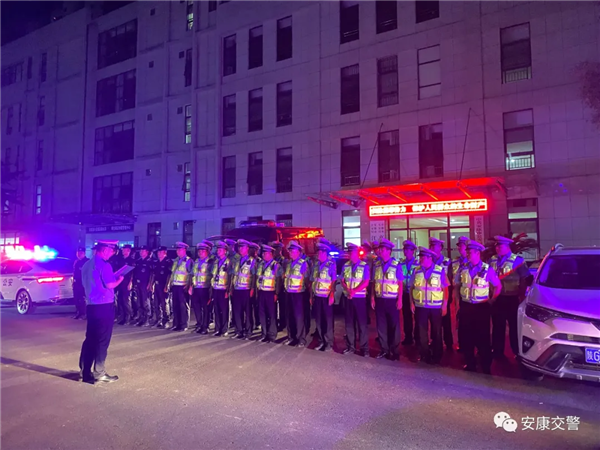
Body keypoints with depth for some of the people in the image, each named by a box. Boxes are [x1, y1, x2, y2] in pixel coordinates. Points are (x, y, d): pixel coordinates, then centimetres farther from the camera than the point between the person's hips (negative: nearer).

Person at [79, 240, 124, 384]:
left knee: (90, 339, 13)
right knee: (102, 340, -1)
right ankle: (99, 373, 4)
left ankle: (85, 372, 19)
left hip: (91, 305, 8)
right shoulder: (104, 265, -15)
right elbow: (110, 285, -18)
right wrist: (120, 279, 0)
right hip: (104, 306, -8)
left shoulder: (86, 265, 13)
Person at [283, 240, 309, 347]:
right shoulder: (288, 263, 11)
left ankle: (301, 339, 5)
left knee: (299, 316, -3)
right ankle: (291, 337, 24)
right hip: (289, 293, 7)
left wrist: (306, 290, -8)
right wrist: (285, 287, 10)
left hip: (298, 293, -7)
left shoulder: (303, 263, -8)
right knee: (290, 315, 13)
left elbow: (306, 278, -8)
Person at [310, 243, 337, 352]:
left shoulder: (331, 264, -5)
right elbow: (312, 281, 13)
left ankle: (329, 343, 12)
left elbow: (334, 281, -9)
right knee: (318, 319, 10)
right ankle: (321, 341, 22)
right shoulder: (315, 265, 11)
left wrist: (332, 295, -16)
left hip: (326, 296, -5)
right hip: (317, 296, 5)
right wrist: (311, 295, 10)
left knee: (328, 320, 3)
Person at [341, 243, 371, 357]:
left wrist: (354, 291, -20)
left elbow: (366, 282, -11)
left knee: (362, 323, 0)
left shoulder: (364, 266, -4)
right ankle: (350, 346, 18)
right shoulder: (346, 266, 9)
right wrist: (348, 290, -14)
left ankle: (364, 348, 8)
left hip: (360, 297, -4)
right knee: (349, 323, 9)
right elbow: (342, 281, 6)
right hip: (348, 297, 4)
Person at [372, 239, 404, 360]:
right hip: (379, 299, 4)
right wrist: (372, 297, 4)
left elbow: (400, 283, -6)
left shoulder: (396, 265, -7)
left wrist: (399, 299, -10)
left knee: (394, 325, 6)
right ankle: (384, 349, 20)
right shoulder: (376, 264, 5)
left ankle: (394, 350, 18)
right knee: (381, 325, 8)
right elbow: (374, 282, 8)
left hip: (392, 300, -4)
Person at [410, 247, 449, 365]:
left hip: (436, 307, -2)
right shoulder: (416, 270, 1)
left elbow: (445, 289, -5)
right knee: (422, 332, 9)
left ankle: (436, 356, 24)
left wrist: (445, 305, -8)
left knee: (436, 332, 10)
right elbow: (411, 287, 5)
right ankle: (424, 355, 22)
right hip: (420, 306, 2)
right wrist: (412, 302, 0)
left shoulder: (440, 270, -7)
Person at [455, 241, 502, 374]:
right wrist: (458, 301, 4)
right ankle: (470, 363, 23)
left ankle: (485, 365, 18)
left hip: (481, 307, -3)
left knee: (482, 337, 4)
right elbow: (456, 286, 11)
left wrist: (491, 300, 0)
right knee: (466, 336, 9)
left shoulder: (487, 269, -6)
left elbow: (498, 286, 2)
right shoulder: (463, 268, 3)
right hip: (465, 307, 3)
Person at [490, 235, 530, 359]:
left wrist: (522, 296, -9)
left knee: (514, 327, 7)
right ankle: (497, 351, 25)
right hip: (496, 299, 4)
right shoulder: (492, 260, 7)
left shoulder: (517, 260, -5)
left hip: (512, 299, -4)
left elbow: (524, 279, -6)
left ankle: (518, 352, 21)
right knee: (497, 326, 13)